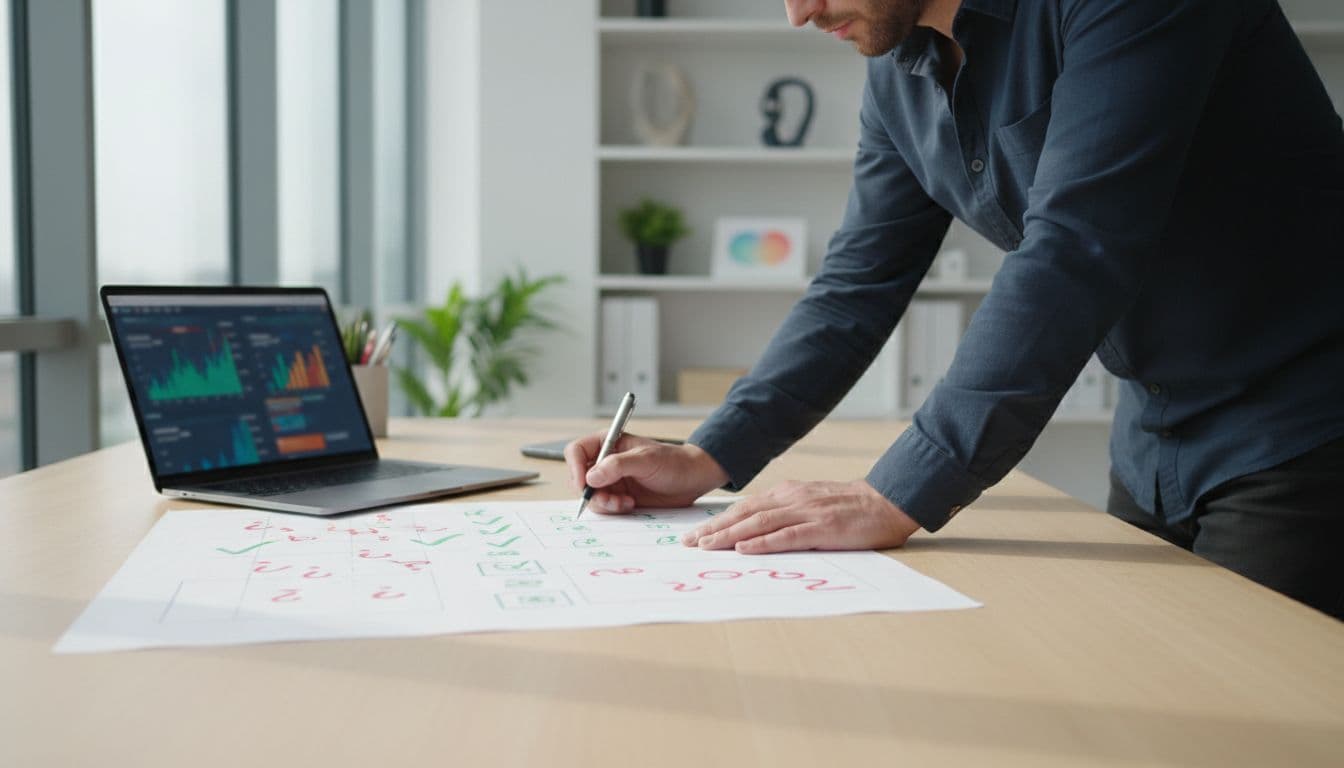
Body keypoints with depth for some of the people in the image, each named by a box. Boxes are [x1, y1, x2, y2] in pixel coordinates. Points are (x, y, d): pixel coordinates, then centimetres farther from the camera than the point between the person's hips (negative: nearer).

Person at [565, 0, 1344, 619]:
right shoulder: (898, 79, 2)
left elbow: (1074, 252, -31)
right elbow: (856, 290, 6)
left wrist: (898, 497, -32)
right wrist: (707, 459, -4)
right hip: (1156, 452, 7)